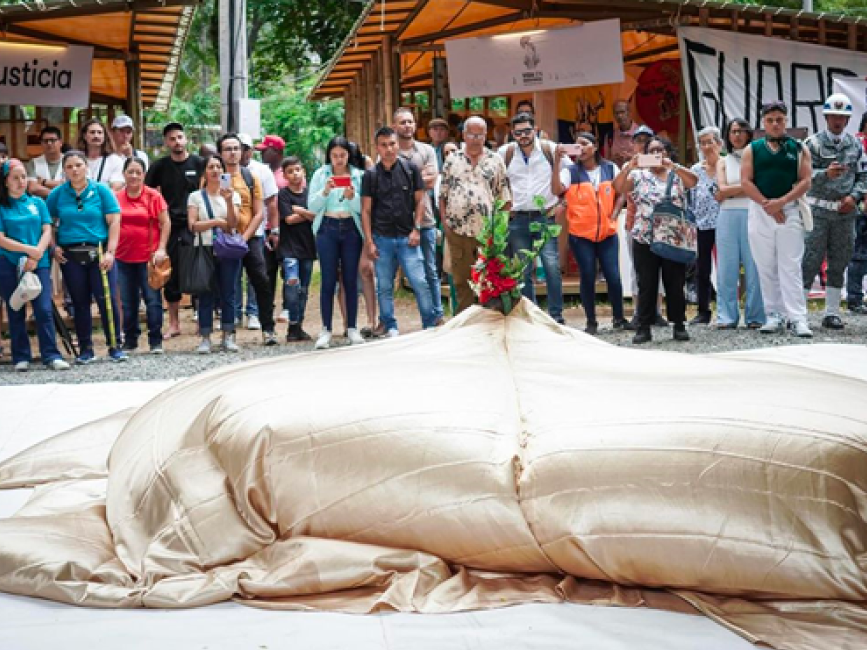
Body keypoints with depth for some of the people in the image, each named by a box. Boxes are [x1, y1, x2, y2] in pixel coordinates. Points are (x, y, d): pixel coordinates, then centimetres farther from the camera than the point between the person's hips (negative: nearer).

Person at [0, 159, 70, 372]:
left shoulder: (37, 202, 10)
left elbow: (47, 231, 4)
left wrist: (36, 255, -10)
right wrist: (29, 249, -11)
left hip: (39, 264, 1)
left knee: (44, 310, -7)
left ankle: (51, 356, -5)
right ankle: (21, 358, 11)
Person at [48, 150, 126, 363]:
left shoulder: (101, 190, 1)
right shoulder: (57, 194, 7)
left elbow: (114, 221, -3)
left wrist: (110, 252, -10)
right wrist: (54, 247, -1)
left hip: (99, 253, -2)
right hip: (70, 256, 2)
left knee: (108, 299, -7)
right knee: (80, 303, 7)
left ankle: (115, 347, 2)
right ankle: (85, 349, 15)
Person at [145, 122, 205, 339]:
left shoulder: (199, 163, 2)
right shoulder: (159, 166, 6)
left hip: (194, 225, -2)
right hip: (169, 227, 2)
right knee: (171, 276, 6)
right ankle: (173, 324, 15)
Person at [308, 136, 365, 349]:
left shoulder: (358, 175, 5)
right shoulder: (320, 174, 6)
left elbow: (363, 208, 1)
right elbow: (312, 206, 1)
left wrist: (352, 197, -18)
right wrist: (325, 192, -15)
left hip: (351, 229, 0)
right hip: (327, 229, 0)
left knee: (351, 279, 3)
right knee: (328, 280, -2)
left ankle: (352, 327, 11)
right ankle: (326, 330, 1)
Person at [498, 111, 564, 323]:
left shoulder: (550, 149, 0)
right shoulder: (505, 153, 4)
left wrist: (561, 202, 1)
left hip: (545, 217, -1)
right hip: (517, 219, 2)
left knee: (552, 268, -9)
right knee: (523, 272, 5)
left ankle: (556, 317, -1)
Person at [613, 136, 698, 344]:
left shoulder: (678, 174, 7)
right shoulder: (639, 175, 7)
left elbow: (693, 181, -13)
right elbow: (618, 188, -7)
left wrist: (672, 165, -27)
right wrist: (629, 167, -21)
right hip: (644, 239, 0)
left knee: (675, 284, 4)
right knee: (646, 285, 2)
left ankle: (679, 325, 14)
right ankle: (644, 328, 5)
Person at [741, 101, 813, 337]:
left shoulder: (798, 148, 6)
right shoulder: (752, 149, 8)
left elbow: (805, 181, -2)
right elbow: (746, 182, 0)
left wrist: (781, 202, -14)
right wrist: (767, 205, -11)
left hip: (789, 210, -1)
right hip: (760, 211, 2)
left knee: (791, 267, -6)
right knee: (766, 268, 4)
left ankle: (798, 318, -9)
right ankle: (774, 316, 11)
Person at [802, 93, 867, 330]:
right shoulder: (814, 143, -1)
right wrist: (826, 173, -29)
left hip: (845, 212, 4)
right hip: (819, 210, -4)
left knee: (838, 264, 7)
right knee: (810, 261, -8)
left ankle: (832, 313, 14)